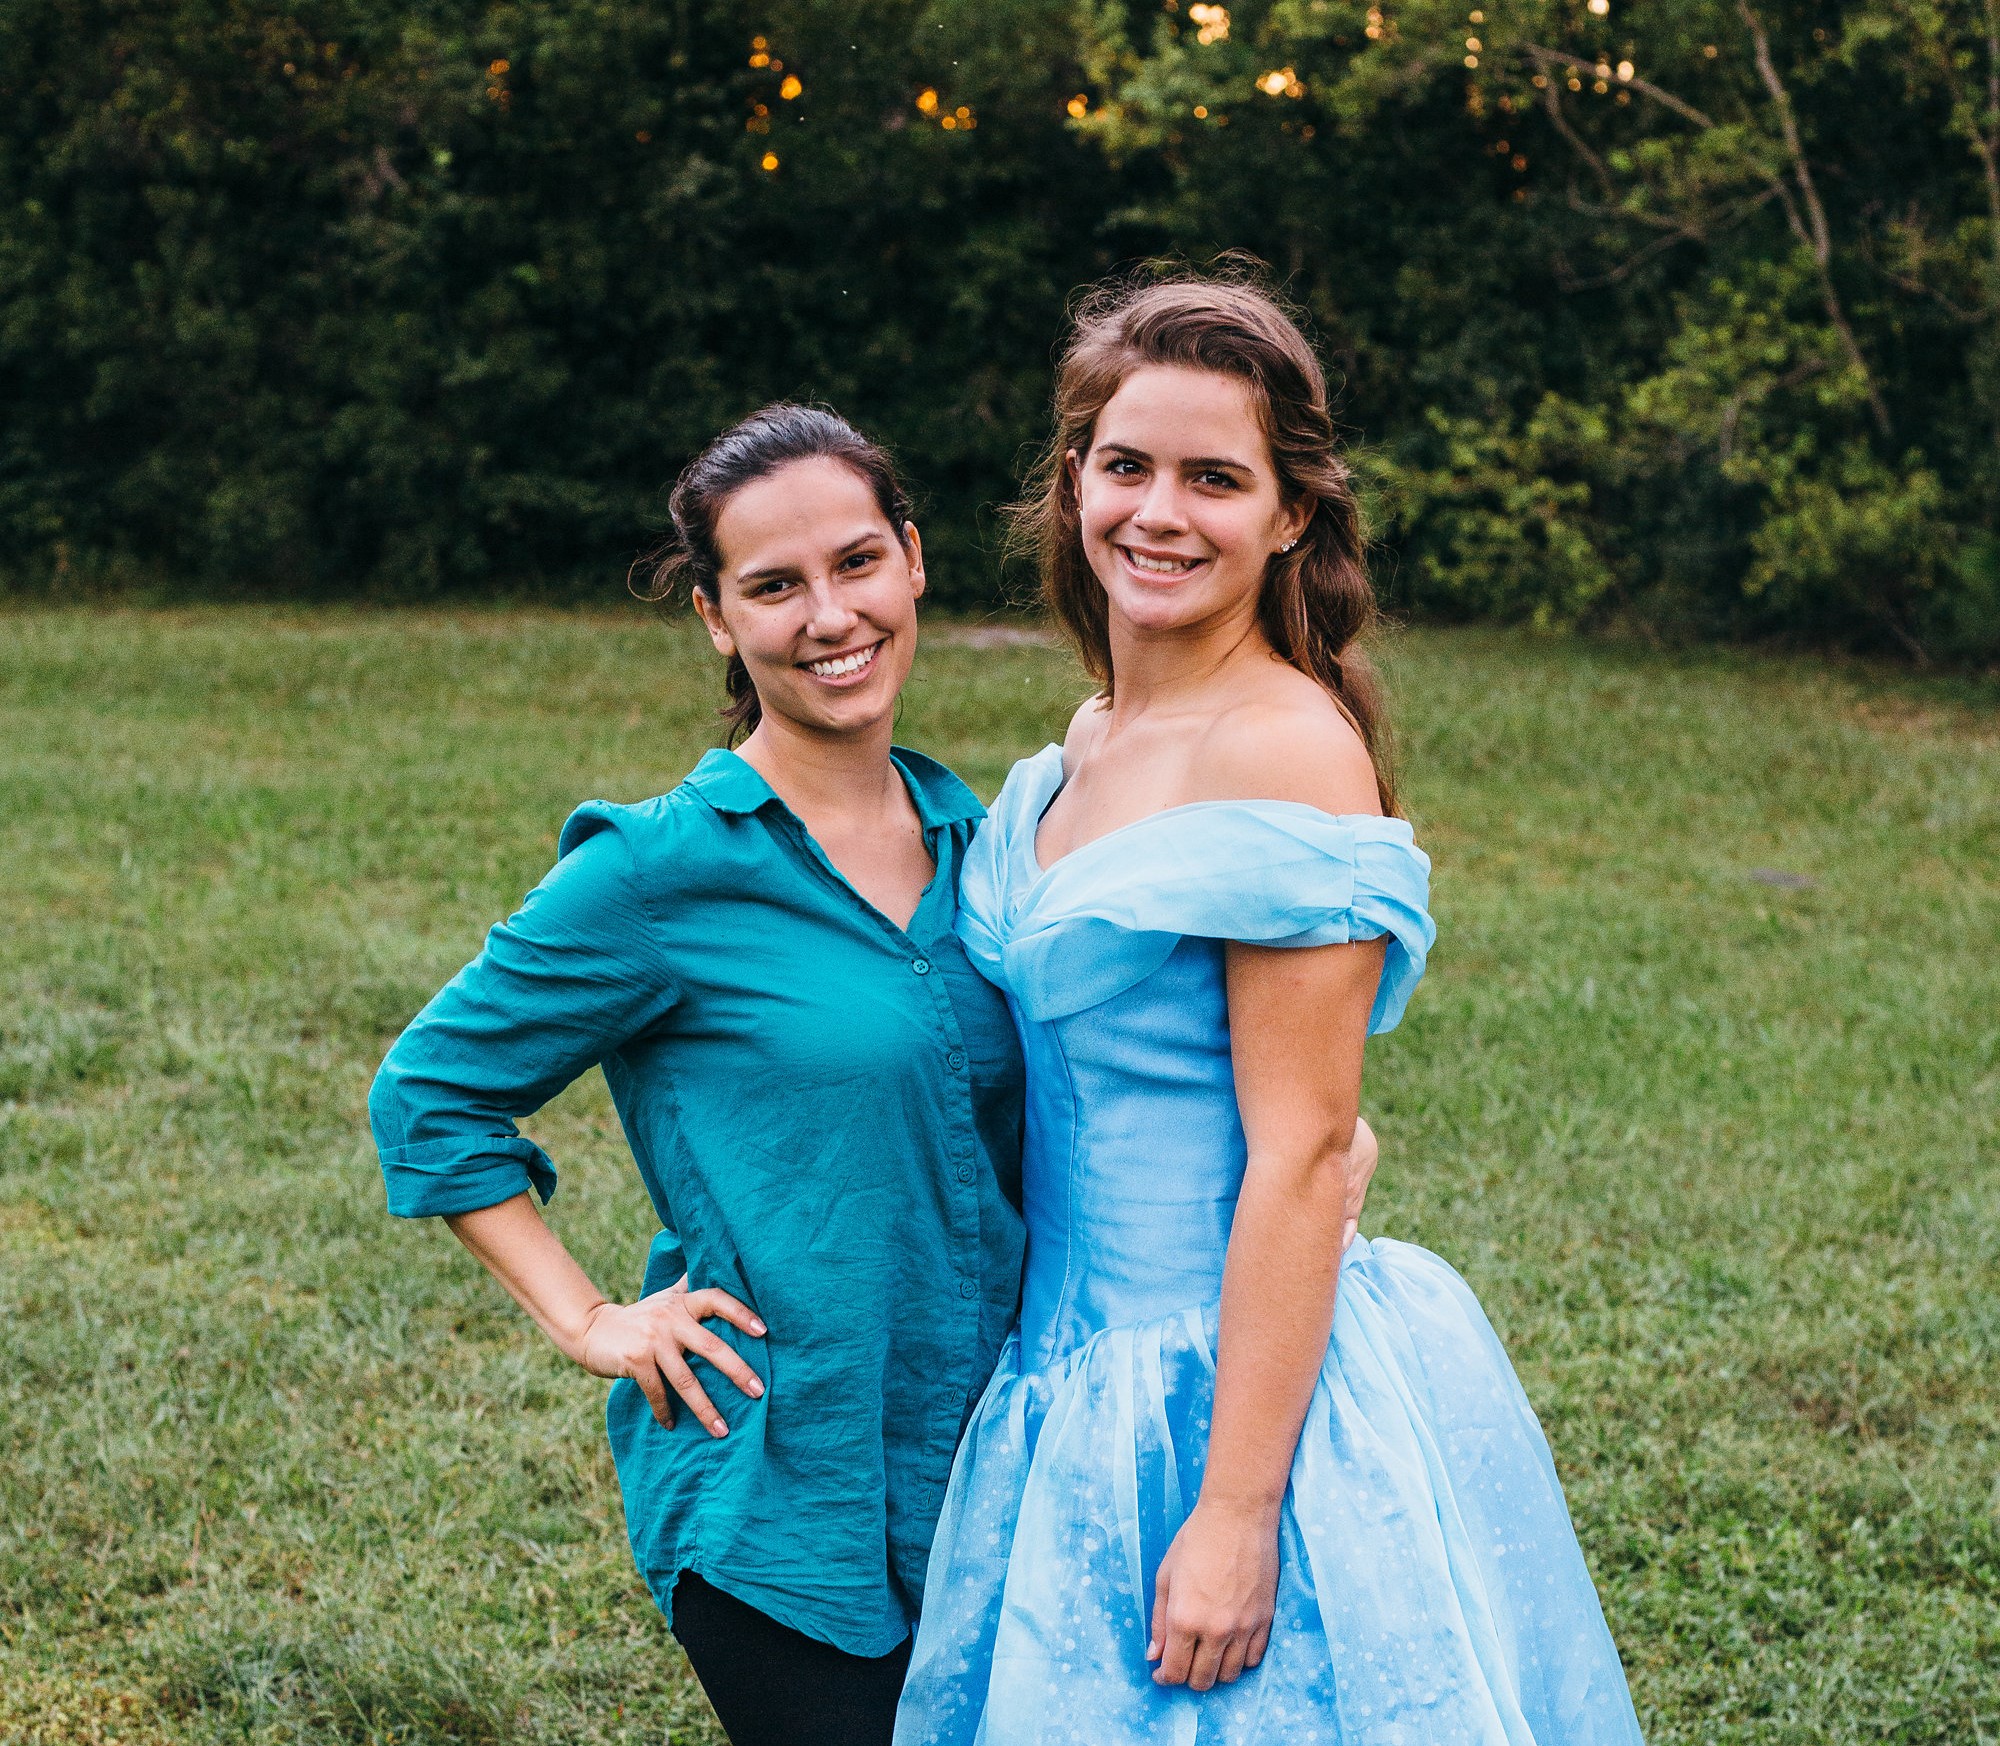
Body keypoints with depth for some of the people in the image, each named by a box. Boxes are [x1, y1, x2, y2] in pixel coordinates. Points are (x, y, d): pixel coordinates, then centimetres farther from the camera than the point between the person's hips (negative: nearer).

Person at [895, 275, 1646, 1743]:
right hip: (1085, 1382, 8)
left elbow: (1300, 1153, -20)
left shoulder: (1286, 749, -17)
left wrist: (1236, 1512, -21)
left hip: (1246, 1390, -8)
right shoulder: (1091, 744, 8)